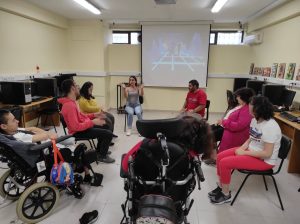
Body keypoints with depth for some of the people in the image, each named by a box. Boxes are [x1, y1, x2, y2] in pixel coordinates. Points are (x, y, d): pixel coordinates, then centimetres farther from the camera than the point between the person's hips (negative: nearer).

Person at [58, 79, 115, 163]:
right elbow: (76, 127, -31)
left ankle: (100, 150, 35)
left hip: (83, 126, 11)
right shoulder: (70, 105, -28)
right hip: (79, 132, -11)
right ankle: (102, 156, 9)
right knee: (108, 134, -12)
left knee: (104, 127, 26)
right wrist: (92, 122, -25)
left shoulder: (71, 102, 6)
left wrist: (93, 115, 9)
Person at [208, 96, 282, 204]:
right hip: (251, 150, 9)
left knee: (224, 163, -19)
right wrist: (243, 147, -8)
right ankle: (221, 187, 12)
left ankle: (226, 195, 2)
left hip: (264, 160, -9)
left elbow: (267, 153, -27)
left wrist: (244, 153, -21)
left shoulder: (270, 127, -28)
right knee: (220, 157, -2)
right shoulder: (255, 120, -1)